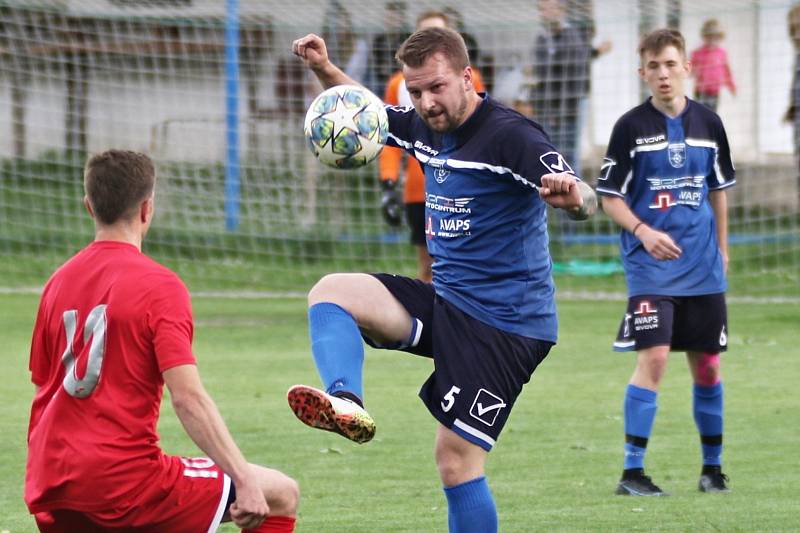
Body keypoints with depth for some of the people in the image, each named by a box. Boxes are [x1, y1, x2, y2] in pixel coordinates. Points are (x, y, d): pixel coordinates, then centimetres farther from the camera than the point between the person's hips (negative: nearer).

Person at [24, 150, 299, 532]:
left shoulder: (59, 282, 11)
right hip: (124, 480, -7)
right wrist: (245, 479, -17)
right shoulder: (159, 285, -8)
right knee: (281, 495, 5)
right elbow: (188, 397, -17)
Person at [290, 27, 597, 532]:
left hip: (502, 325, -8)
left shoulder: (508, 134, -19)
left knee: (458, 465, -10)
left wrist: (570, 193, -54)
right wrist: (326, 70, 8)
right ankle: (346, 404, -31)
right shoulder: (427, 128, 5)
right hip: (446, 301, 8)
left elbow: (587, 200, -30)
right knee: (331, 292, -7)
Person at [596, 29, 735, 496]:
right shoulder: (632, 126, -5)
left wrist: (721, 248, 17)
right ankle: (633, 470, -12)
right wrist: (643, 231, -18)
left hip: (703, 267, 4)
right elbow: (610, 197, -3)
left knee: (707, 363, 9)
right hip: (651, 265, -4)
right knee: (653, 357, -16)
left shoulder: (708, 123, 6)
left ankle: (713, 466, 23)